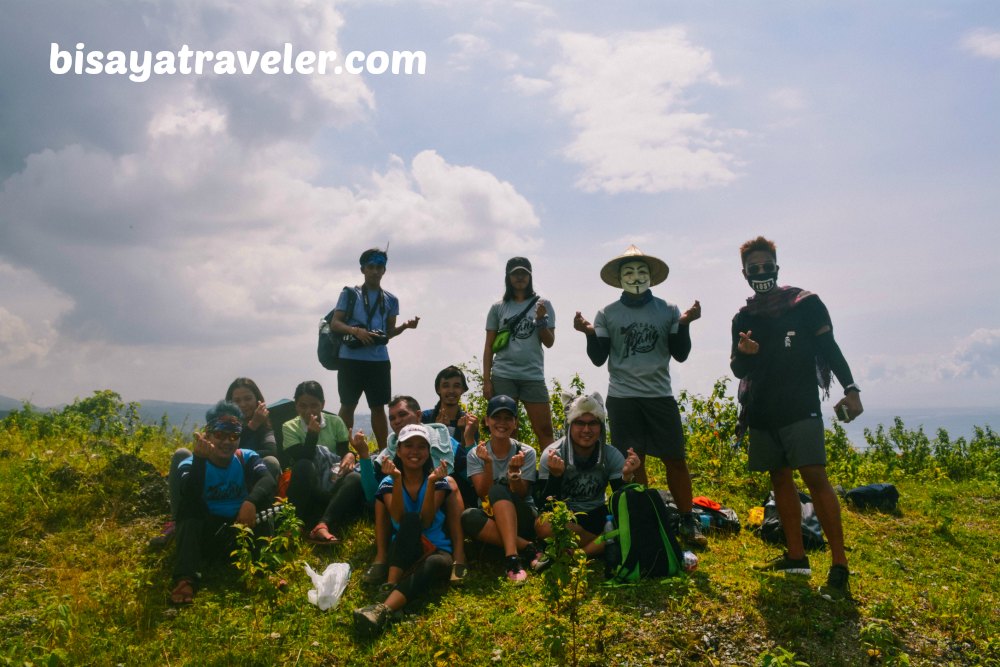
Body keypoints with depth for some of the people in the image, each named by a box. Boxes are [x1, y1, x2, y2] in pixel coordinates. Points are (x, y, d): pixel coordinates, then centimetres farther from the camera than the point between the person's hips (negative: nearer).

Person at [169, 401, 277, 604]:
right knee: (189, 507, -27)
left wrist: (251, 501, -45)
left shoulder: (247, 458, -1)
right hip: (205, 534, 0)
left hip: (241, 532, 0)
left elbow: (268, 481, -23)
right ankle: (185, 578, -41)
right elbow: (190, 497, -25)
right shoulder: (191, 463, -4)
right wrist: (199, 459, -39)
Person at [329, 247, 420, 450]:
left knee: (378, 407, 8)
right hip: (351, 359, -2)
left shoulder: (390, 300, 13)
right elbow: (334, 324, -1)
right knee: (348, 405, 5)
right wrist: (355, 330, -19)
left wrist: (404, 326, -5)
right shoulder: (349, 294, 4)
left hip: (379, 359, 3)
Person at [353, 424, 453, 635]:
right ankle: (390, 588, -39)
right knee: (411, 519, -31)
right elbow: (399, 519, -16)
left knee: (436, 563, -37)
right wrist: (397, 480, -24)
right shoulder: (388, 482, 2)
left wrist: (431, 483, -23)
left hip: (436, 549, 0)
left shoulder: (439, 480, 1)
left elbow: (426, 522, -14)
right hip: (402, 551, 0)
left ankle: (384, 609, -50)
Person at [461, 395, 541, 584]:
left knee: (498, 489, -32)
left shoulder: (526, 453, -5)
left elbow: (520, 495, -11)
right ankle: (527, 548, -31)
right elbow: (484, 494, -11)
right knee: (468, 517, -33)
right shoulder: (476, 454, -1)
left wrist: (514, 471, -30)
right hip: (491, 520, 2)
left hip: (522, 518, -2)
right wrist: (488, 463, -25)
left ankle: (512, 556, -41)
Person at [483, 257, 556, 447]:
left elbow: (549, 342, 5)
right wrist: (486, 380, 2)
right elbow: (489, 347, 8)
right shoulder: (498, 308, 8)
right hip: (503, 376, 0)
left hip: (533, 376, 0)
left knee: (545, 431, -2)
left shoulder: (542, 305, 7)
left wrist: (541, 319, -11)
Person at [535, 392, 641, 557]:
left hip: (597, 515, 3)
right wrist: (555, 475, -35)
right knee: (543, 525, -35)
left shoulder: (612, 455, -6)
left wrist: (627, 477, -27)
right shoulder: (552, 455, -14)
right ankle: (606, 543, -17)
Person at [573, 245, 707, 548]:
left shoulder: (668, 310, 5)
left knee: (675, 460, 2)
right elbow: (599, 358, 3)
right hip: (622, 397, 0)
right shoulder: (607, 314, 4)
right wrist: (590, 334, -13)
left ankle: (688, 523, 16)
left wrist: (684, 324, -10)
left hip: (660, 395, 1)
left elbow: (680, 354, 4)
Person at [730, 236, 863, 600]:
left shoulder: (805, 303, 2)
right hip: (761, 411, 5)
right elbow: (738, 371, 12)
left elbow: (829, 348, 3)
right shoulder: (743, 318, 12)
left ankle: (839, 565, -8)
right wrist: (743, 354, -11)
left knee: (814, 477, -13)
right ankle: (796, 556, 16)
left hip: (799, 406, -5)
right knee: (780, 478, 8)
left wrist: (850, 388, -10)